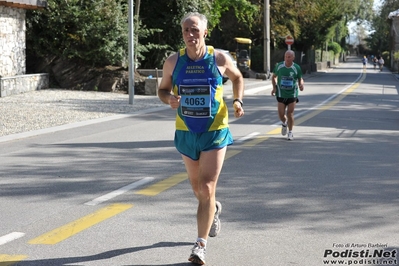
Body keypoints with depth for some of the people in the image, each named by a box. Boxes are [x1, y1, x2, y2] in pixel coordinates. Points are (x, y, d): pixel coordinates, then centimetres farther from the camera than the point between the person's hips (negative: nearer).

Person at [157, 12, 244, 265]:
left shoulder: (219, 59, -8)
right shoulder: (173, 62, -5)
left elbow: (237, 77, 12)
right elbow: (162, 89, 7)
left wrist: (238, 101, -5)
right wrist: (169, 98, -16)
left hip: (215, 132, -3)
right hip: (186, 132, 3)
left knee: (206, 188, -13)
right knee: (197, 187, 18)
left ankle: (201, 245, -8)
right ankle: (214, 208, 53)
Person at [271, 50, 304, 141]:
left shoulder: (297, 68, -5)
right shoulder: (279, 66, -3)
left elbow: (300, 79, 7)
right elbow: (273, 77, 11)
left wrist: (301, 84, -16)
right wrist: (274, 87, -2)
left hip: (292, 94, -1)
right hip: (281, 94, 1)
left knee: (290, 114, -1)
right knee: (281, 114, -2)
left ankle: (290, 132, 17)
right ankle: (284, 123, 34)